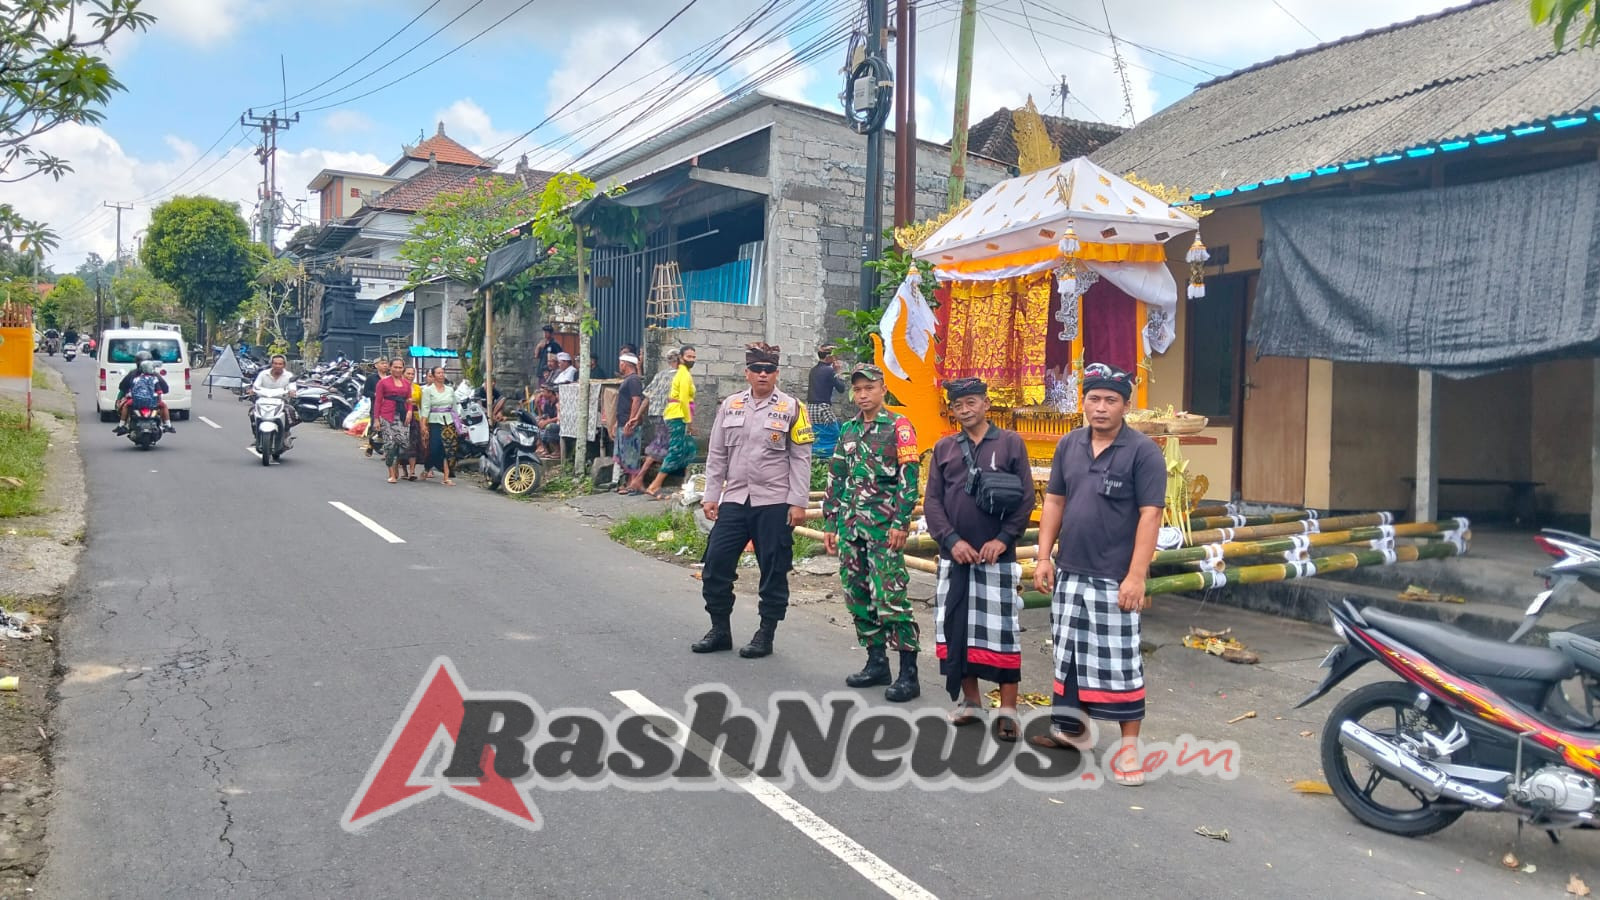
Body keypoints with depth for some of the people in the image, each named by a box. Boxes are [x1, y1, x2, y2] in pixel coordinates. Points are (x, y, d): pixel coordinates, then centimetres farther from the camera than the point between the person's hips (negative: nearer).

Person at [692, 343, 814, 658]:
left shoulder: (791, 408, -1)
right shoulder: (730, 406, 10)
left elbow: (801, 459, -3)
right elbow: (716, 455, 13)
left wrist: (798, 502, -9)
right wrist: (710, 496, 8)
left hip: (775, 503, -4)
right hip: (734, 501, 4)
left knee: (773, 571, 3)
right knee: (716, 564, 3)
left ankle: (765, 635, 16)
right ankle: (720, 630, 18)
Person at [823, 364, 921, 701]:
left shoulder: (898, 427, -4)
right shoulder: (848, 430, 15)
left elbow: (909, 478, -10)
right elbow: (835, 479, 17)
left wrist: (900, 523, -16)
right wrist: (829, 523, 13)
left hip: (884, 527, -7)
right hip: (850, 527, 7)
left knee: (890, 598, -10)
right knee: (857, 597, 10)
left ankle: (908, 674, -4)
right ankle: (877, 663, 22)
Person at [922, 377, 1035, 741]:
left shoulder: (1011, 443, 2)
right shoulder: (943, 448, 9)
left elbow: (1026, 498, -2)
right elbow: (932, 501, 4)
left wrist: (1003, 539, -12)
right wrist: (952, 540, -9)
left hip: (997, 556, -3)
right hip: (954, 555, 3)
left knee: (1001, 630, -2)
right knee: (955, 628, 9)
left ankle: (1007, 709, 7)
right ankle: (970, 700, 23)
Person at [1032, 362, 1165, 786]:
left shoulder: (1143, 451, -9)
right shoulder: (1069, 444, 7)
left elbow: (1150, 515, -13)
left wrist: (1136, 576, -19)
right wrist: (1044, 557, 5)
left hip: (1114, 577, -5)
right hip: (1069, 571, 6)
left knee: (1119, 661, -1)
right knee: (1069, 652, 14)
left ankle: (1129, 745, 9)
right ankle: (1071, 725, 29)